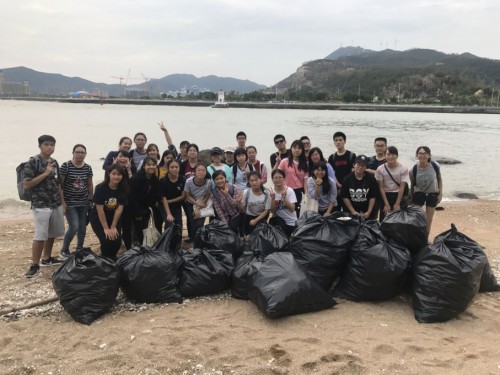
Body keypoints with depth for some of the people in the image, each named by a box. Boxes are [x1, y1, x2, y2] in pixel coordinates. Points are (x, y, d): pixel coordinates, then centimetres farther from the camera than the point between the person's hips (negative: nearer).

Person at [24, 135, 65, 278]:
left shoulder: (54, 162, 11)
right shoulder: (32, 162, -10)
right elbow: (26, 185, -15)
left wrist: (62, 202, 14)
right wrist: (45, 173, -18)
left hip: (56, 204, 7)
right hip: (41, 205, -6)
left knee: (52, 233, 13)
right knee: (40, 235, -7)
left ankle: (47, 258, 28)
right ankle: (34, 264, 2)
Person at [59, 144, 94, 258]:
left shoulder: (88, 168, 4)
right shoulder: (65, 166, -10)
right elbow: (59, 184, -9)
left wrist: (91, 200, 11)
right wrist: (62, 201, -12)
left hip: (83, 203, 5)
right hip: (69, 203, -5)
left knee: (82, 227, 7)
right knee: (74, 226, -12)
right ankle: (64, 250, 10)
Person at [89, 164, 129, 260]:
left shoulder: (123, 189, -12)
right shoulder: (100, 188, -22)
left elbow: (119, 208, -12)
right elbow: (100, 210, -21)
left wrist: (113, 227, -14)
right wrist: (106, 228, -19)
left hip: (114, 218, 3)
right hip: (98, 218, -3)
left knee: (117, 241, -9)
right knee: (106, 240, -20)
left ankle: (112, 258, 21)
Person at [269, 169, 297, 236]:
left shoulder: (289, 190, -14)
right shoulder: (271, 191, -8)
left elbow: (292, 209, -20)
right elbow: (273, 211, -10)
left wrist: (284, 197, -31)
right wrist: (272, 199, -25)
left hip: (290, 222, 0)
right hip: (277, 219, 0)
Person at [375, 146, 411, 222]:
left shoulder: (403, 169, -11)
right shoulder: (380, 169, -9)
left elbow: (402, 187, -9)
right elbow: (381, 188, -6)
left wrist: (397, 204, -11)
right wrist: (386, 204, -9)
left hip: (399, 195, -1)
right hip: (385, 196, 1)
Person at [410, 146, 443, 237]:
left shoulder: (435, 166, -17)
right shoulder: (414, 170, -18)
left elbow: (439, 179, 0)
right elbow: (412, 185, -4)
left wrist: (440, 194, -4)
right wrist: (411, 199, 2)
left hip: (432, 194, 1)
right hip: (418, 194, -1)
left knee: (429, 220, 11)